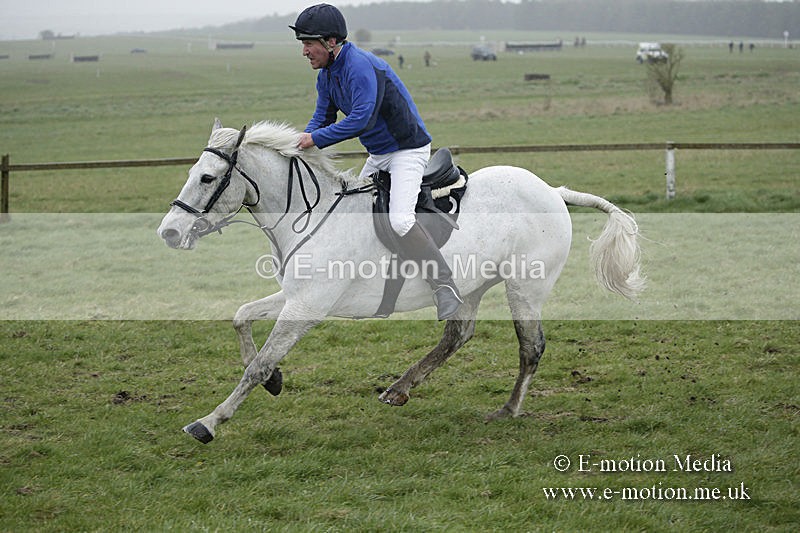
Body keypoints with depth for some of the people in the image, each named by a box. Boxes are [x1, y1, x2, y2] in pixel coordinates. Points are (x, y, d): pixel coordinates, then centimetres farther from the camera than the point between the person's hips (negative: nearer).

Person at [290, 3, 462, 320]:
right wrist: (300, 143, -9)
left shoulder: (360, 66, -24)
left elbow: (361, 120, -32)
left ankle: (445, 288, -20)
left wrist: (316, 138, -26)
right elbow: (322, 117, 10)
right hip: (378, 156, 11)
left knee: (400, 220, -27)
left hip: (408, 149, -11)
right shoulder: (326, 75, 7)